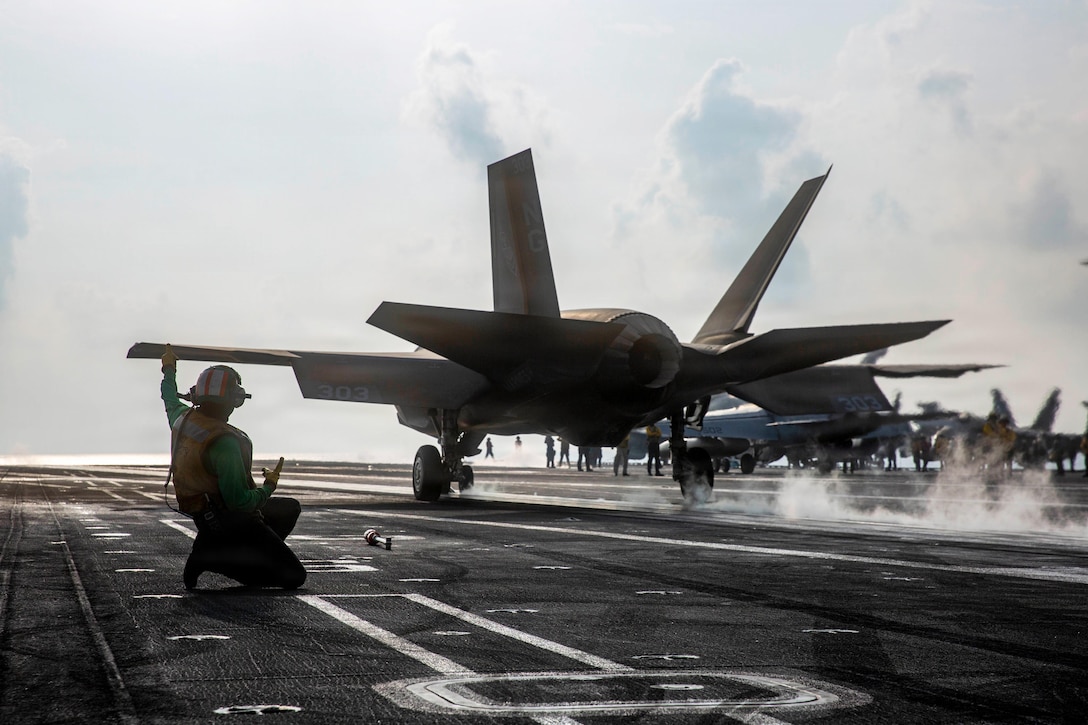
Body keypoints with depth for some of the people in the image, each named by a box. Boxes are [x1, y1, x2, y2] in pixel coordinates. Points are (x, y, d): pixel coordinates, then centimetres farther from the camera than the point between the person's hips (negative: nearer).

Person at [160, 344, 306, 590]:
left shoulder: (183, 419, -3)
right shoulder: (224, 442, -29)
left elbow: (171, 400, 24)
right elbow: (239, 501, -30)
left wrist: (169, 370, 43)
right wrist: (269, 486, -11)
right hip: (231, 522, -10)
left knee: (290, 508, 26)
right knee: (294, 576, -11)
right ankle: (211, 557, -10)